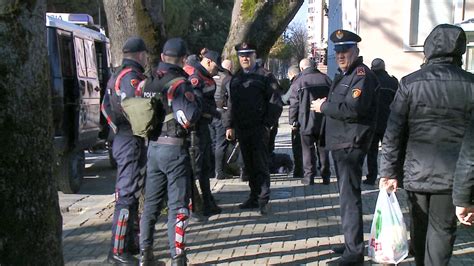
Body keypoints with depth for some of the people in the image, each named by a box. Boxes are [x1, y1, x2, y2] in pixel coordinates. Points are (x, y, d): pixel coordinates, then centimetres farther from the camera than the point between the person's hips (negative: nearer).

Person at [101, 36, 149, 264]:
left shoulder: (117, 76, 16)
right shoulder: (131, 76, -15)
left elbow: (106, 106, 19)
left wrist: (117, 128, 15)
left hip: (122, 139, 11)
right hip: (133, 142, -11)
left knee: (130, 193, 17)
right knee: (128, 195, -7)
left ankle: (132, 242, 28)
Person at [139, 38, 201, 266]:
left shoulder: (148, 82, 7)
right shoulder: (179, 82, -14)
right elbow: (189, 117, -25)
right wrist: (195, 105, -6)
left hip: (153, 147, 6)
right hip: (175, 147, -6)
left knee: (151, 203, 15)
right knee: (177, 206, 3)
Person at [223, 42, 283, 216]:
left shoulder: (265, 76, -1)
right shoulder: (235, 79, 15)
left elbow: (275, 103, -5)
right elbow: (231, 104, 15)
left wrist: (267, 124, -10)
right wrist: (229, 126, 8)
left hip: (259, 128, -5)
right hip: (242, 129, 5)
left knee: (260, 165, -5)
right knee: (249, 165, 11)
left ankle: (263, 200, 0)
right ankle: (254, 197, 21)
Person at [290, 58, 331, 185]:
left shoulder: (298, 82, -6)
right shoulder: (325, 79, 3)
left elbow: (294, 104, -5)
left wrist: (293, 121, 3)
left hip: (306, 122, -3)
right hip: (324, 121, 3)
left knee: (308, 150, 6)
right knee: (323, 149, 12)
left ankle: (309, 176, 6)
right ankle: (325, 176, 18)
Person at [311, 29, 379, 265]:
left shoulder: (362, 74, -13)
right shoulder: (343, 75, 18)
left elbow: (353, 109, -26)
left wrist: (324, 107, -14)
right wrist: (324, 105, 1)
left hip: (351, 144, -10)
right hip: (339, 143, 10)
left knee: (349, 197, -9)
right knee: (346, 194, 18)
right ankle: (352, 243, 32)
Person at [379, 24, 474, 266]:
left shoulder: (410, 83, -6)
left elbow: (394, 132, -6)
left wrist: (389, 171, 0)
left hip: (416, 172, 1)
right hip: (453, 174, -1)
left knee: (419, 227, 18)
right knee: (442, 231, 8)